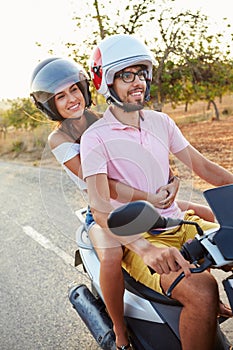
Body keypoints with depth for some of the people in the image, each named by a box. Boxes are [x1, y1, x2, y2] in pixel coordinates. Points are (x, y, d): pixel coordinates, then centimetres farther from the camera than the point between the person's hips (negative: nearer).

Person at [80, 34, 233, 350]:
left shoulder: (161, 122, 9)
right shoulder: (95, 137, -10)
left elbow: (202, 166, 9)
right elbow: (99, 205, -22)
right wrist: (144, 247, -37)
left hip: (180, 223, 7)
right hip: (137, 239, -6)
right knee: (201, 291, -30)